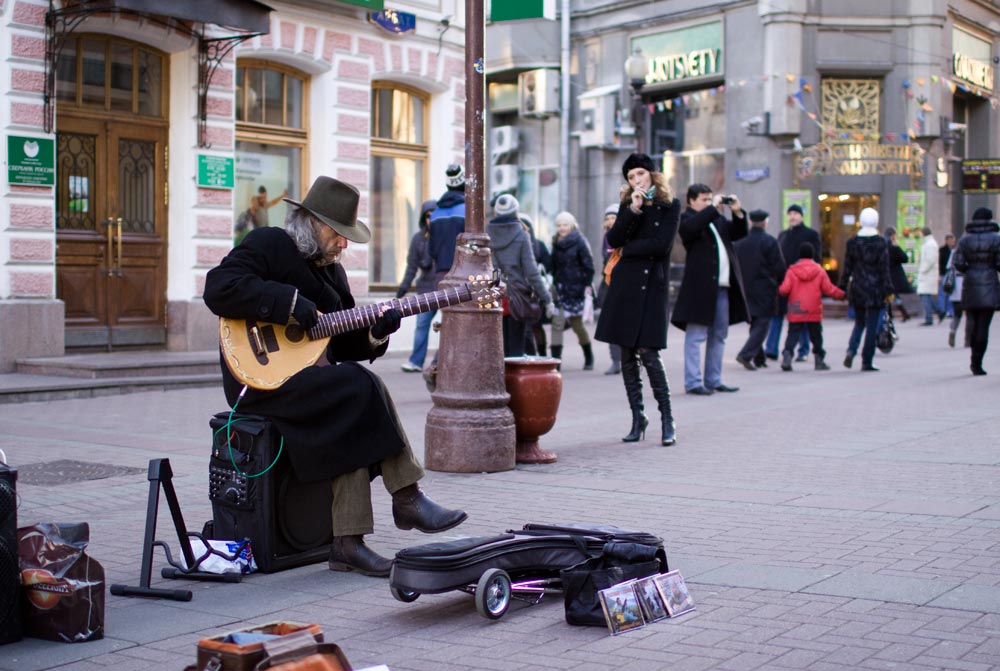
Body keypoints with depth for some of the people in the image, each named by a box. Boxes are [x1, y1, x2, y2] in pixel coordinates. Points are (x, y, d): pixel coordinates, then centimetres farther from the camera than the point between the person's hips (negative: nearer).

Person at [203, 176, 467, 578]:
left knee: (352, 425, -21)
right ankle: (407, 499, -17)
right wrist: (290, 303, -22)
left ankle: (348, 543, -21)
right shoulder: (267, 245, -5)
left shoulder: (331, 270, 19)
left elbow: (343, 344, 18)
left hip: (311, 376, 8)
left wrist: (374, 334, -4)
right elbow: (219, 289, -22)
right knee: (363, 387, -25)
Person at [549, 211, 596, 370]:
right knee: (557, 323, -8)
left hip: (576, 289, -5)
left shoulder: (579, 241, -6)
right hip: (561, 289, 5)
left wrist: (587, 285, -14)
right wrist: (555, 284, 10)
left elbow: (589, 265, -9)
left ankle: (589, 358, 27)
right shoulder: (556, 243, 10)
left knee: (577, 324, 6)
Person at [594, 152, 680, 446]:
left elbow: (661, 245, -10)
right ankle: (637, 418, 11)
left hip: (652, 285, -4)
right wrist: (633, 210, -11)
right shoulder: (627, 205, 13)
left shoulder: (669, 206, 2)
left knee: (648, 352, -12)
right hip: (625, 284, 4)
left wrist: (628, 248, -2)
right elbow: (613, 240, -2)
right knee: (627, 354, 3)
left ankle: (667, 419, -3)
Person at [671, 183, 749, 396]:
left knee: (719, 335, 13)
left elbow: (738, 233, 21)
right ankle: (693, 382, -3)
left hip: (722, 286, 8)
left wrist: (737, 212, 6)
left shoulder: (717, 219, 20)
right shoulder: (687, 218, -3)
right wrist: (713, 207, -18)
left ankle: (713, 380, 22)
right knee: (696, 335, -5)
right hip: (700, 286, -8)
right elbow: (692, 227, -25)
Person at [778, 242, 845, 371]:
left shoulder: (792, 271, -4)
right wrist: (841, 294, 17)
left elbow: (784, 289, -11)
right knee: (816, 336, 13)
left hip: (795, 312, -1)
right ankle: (819, 360, 19)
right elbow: (829, 289, 0)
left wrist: (779, 290, 12)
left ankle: (787, 355, -18)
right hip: (814, 312, 1)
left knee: (793, 335, 1)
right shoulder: (819, 271, -1)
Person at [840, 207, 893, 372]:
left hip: (857, 290, 3)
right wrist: (888, 290, -3)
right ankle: (866, 362, 3)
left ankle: (851, 350, -8)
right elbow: (884, 269, -8)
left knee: (859, 323, 17)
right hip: (875, 290, -3)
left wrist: (843, 288, 12)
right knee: (872, 326, 3)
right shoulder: (881, 243, -8)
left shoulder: (852, 242, 1)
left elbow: (847, 267, 5)